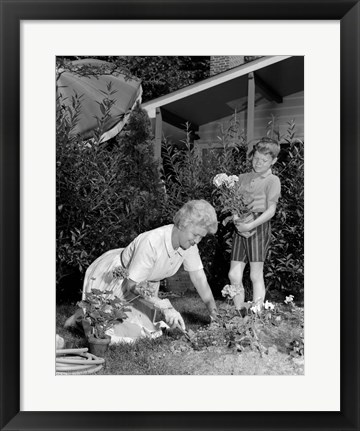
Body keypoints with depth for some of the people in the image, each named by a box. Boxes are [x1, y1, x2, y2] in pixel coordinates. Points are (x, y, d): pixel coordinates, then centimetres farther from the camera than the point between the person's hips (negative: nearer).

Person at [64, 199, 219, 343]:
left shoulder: (189, 243, -16)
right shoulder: (151, 242, -38)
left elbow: (199, 278, -8)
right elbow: (133, 284, -33)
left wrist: (214, 312, -11)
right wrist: (165, 307, -38)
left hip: (144, 282, 7)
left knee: (144, 331, 4)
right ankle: (80, 315, 17)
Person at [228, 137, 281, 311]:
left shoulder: (272, 180, 2)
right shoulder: (242, 178, 17)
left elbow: (271, 210, -8)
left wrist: (251, 225, -19)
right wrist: (237, 223, -7)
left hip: (259, 227, -5)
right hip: (240, 228, 5)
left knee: (256, 276, 0)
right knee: (234, 275, 4)